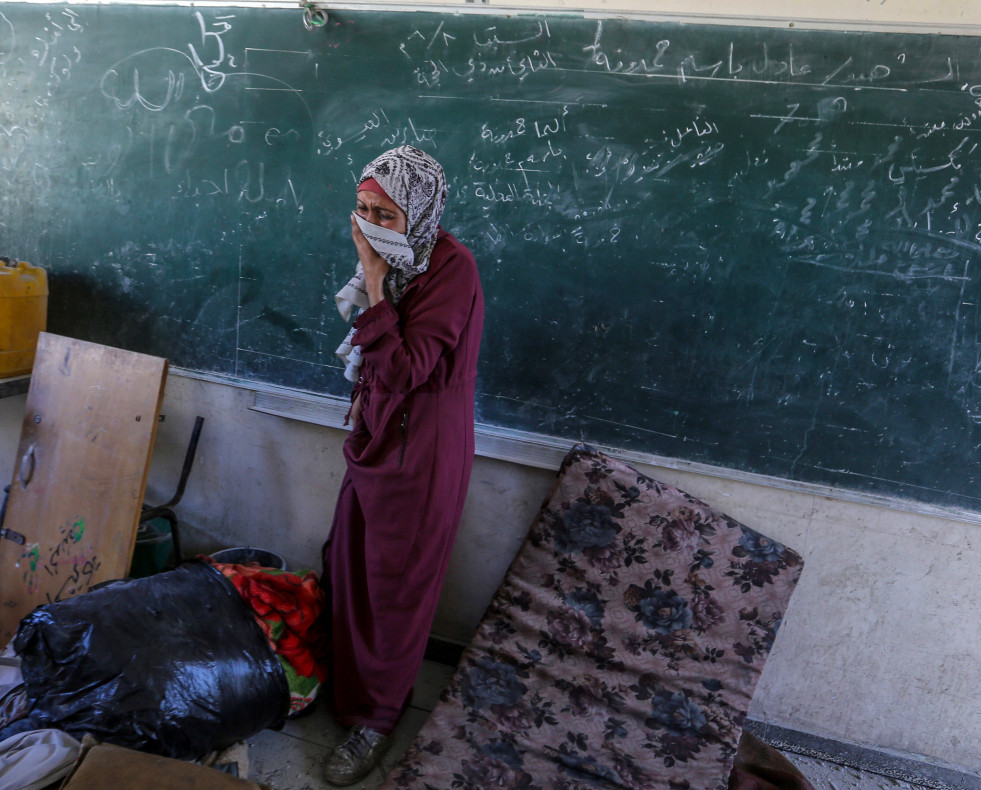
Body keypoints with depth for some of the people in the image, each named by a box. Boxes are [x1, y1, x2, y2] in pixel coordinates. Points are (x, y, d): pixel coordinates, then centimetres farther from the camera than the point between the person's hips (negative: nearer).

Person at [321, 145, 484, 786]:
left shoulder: (452, 270, -24)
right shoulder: (397, 258, 1)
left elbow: (404, 370, -28)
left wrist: (374, 287, -28)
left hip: (419, 454, -8)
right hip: (378, 438, 8)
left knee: (393, 588, 7)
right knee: (347, 565, 21)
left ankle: (377, 715, 29)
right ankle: (347, 684, 45)